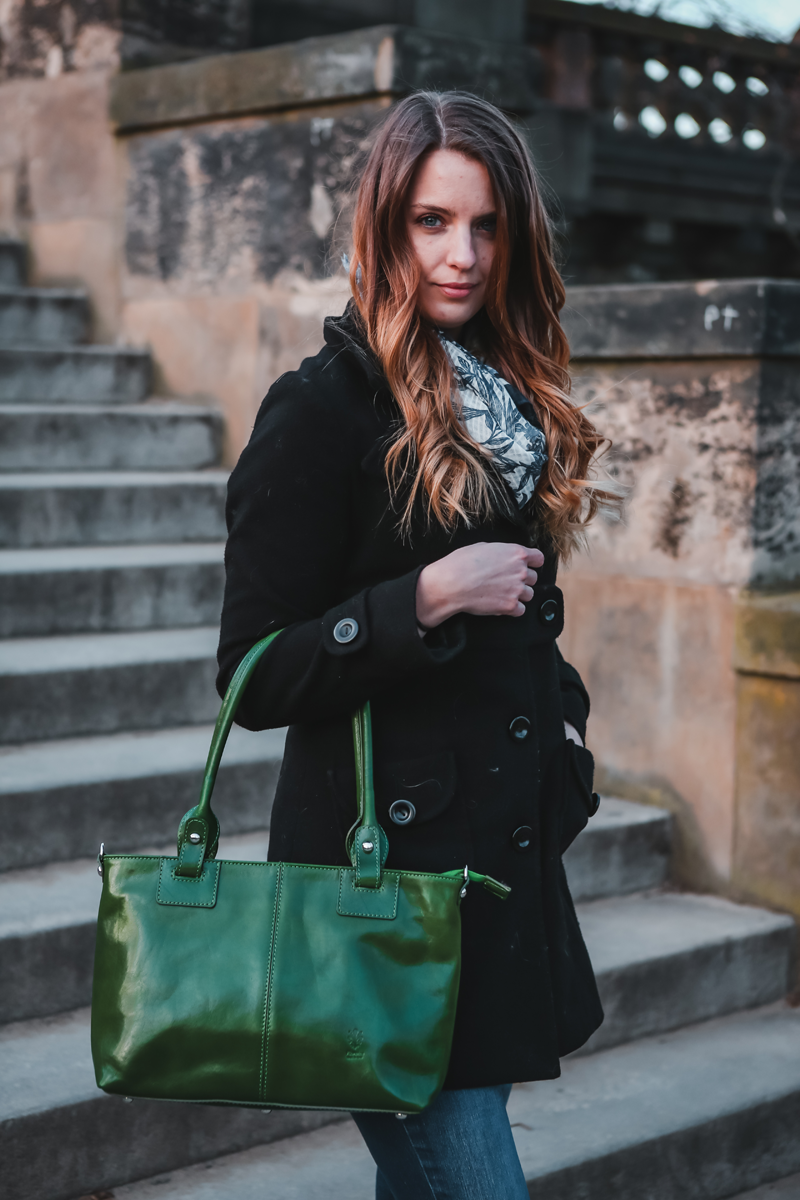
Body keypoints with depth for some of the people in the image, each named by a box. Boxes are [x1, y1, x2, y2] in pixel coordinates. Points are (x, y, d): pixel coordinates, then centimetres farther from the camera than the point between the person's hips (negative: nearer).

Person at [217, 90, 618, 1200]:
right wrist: (428, 597, -20)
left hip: (506, 854, 7)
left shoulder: (513, 397, 12)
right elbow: (257, 680, -12)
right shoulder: (324, 407, -11)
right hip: (385, 867, -7)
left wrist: (562, 757, 12)